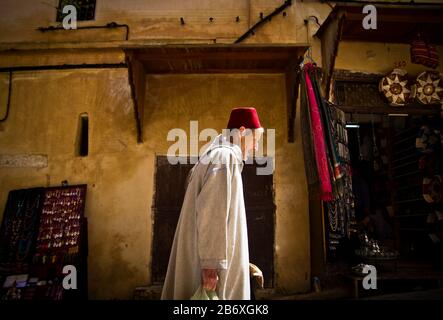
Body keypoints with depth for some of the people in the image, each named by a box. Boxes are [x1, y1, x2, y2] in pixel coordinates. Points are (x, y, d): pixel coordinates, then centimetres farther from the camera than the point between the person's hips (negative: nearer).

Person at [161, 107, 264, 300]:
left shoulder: (214, 158, 19)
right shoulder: (225, 156, -12)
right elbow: (212, 212, -22)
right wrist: (211, 263, -23)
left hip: (205, 256, 10)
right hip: (209, 258, -10)